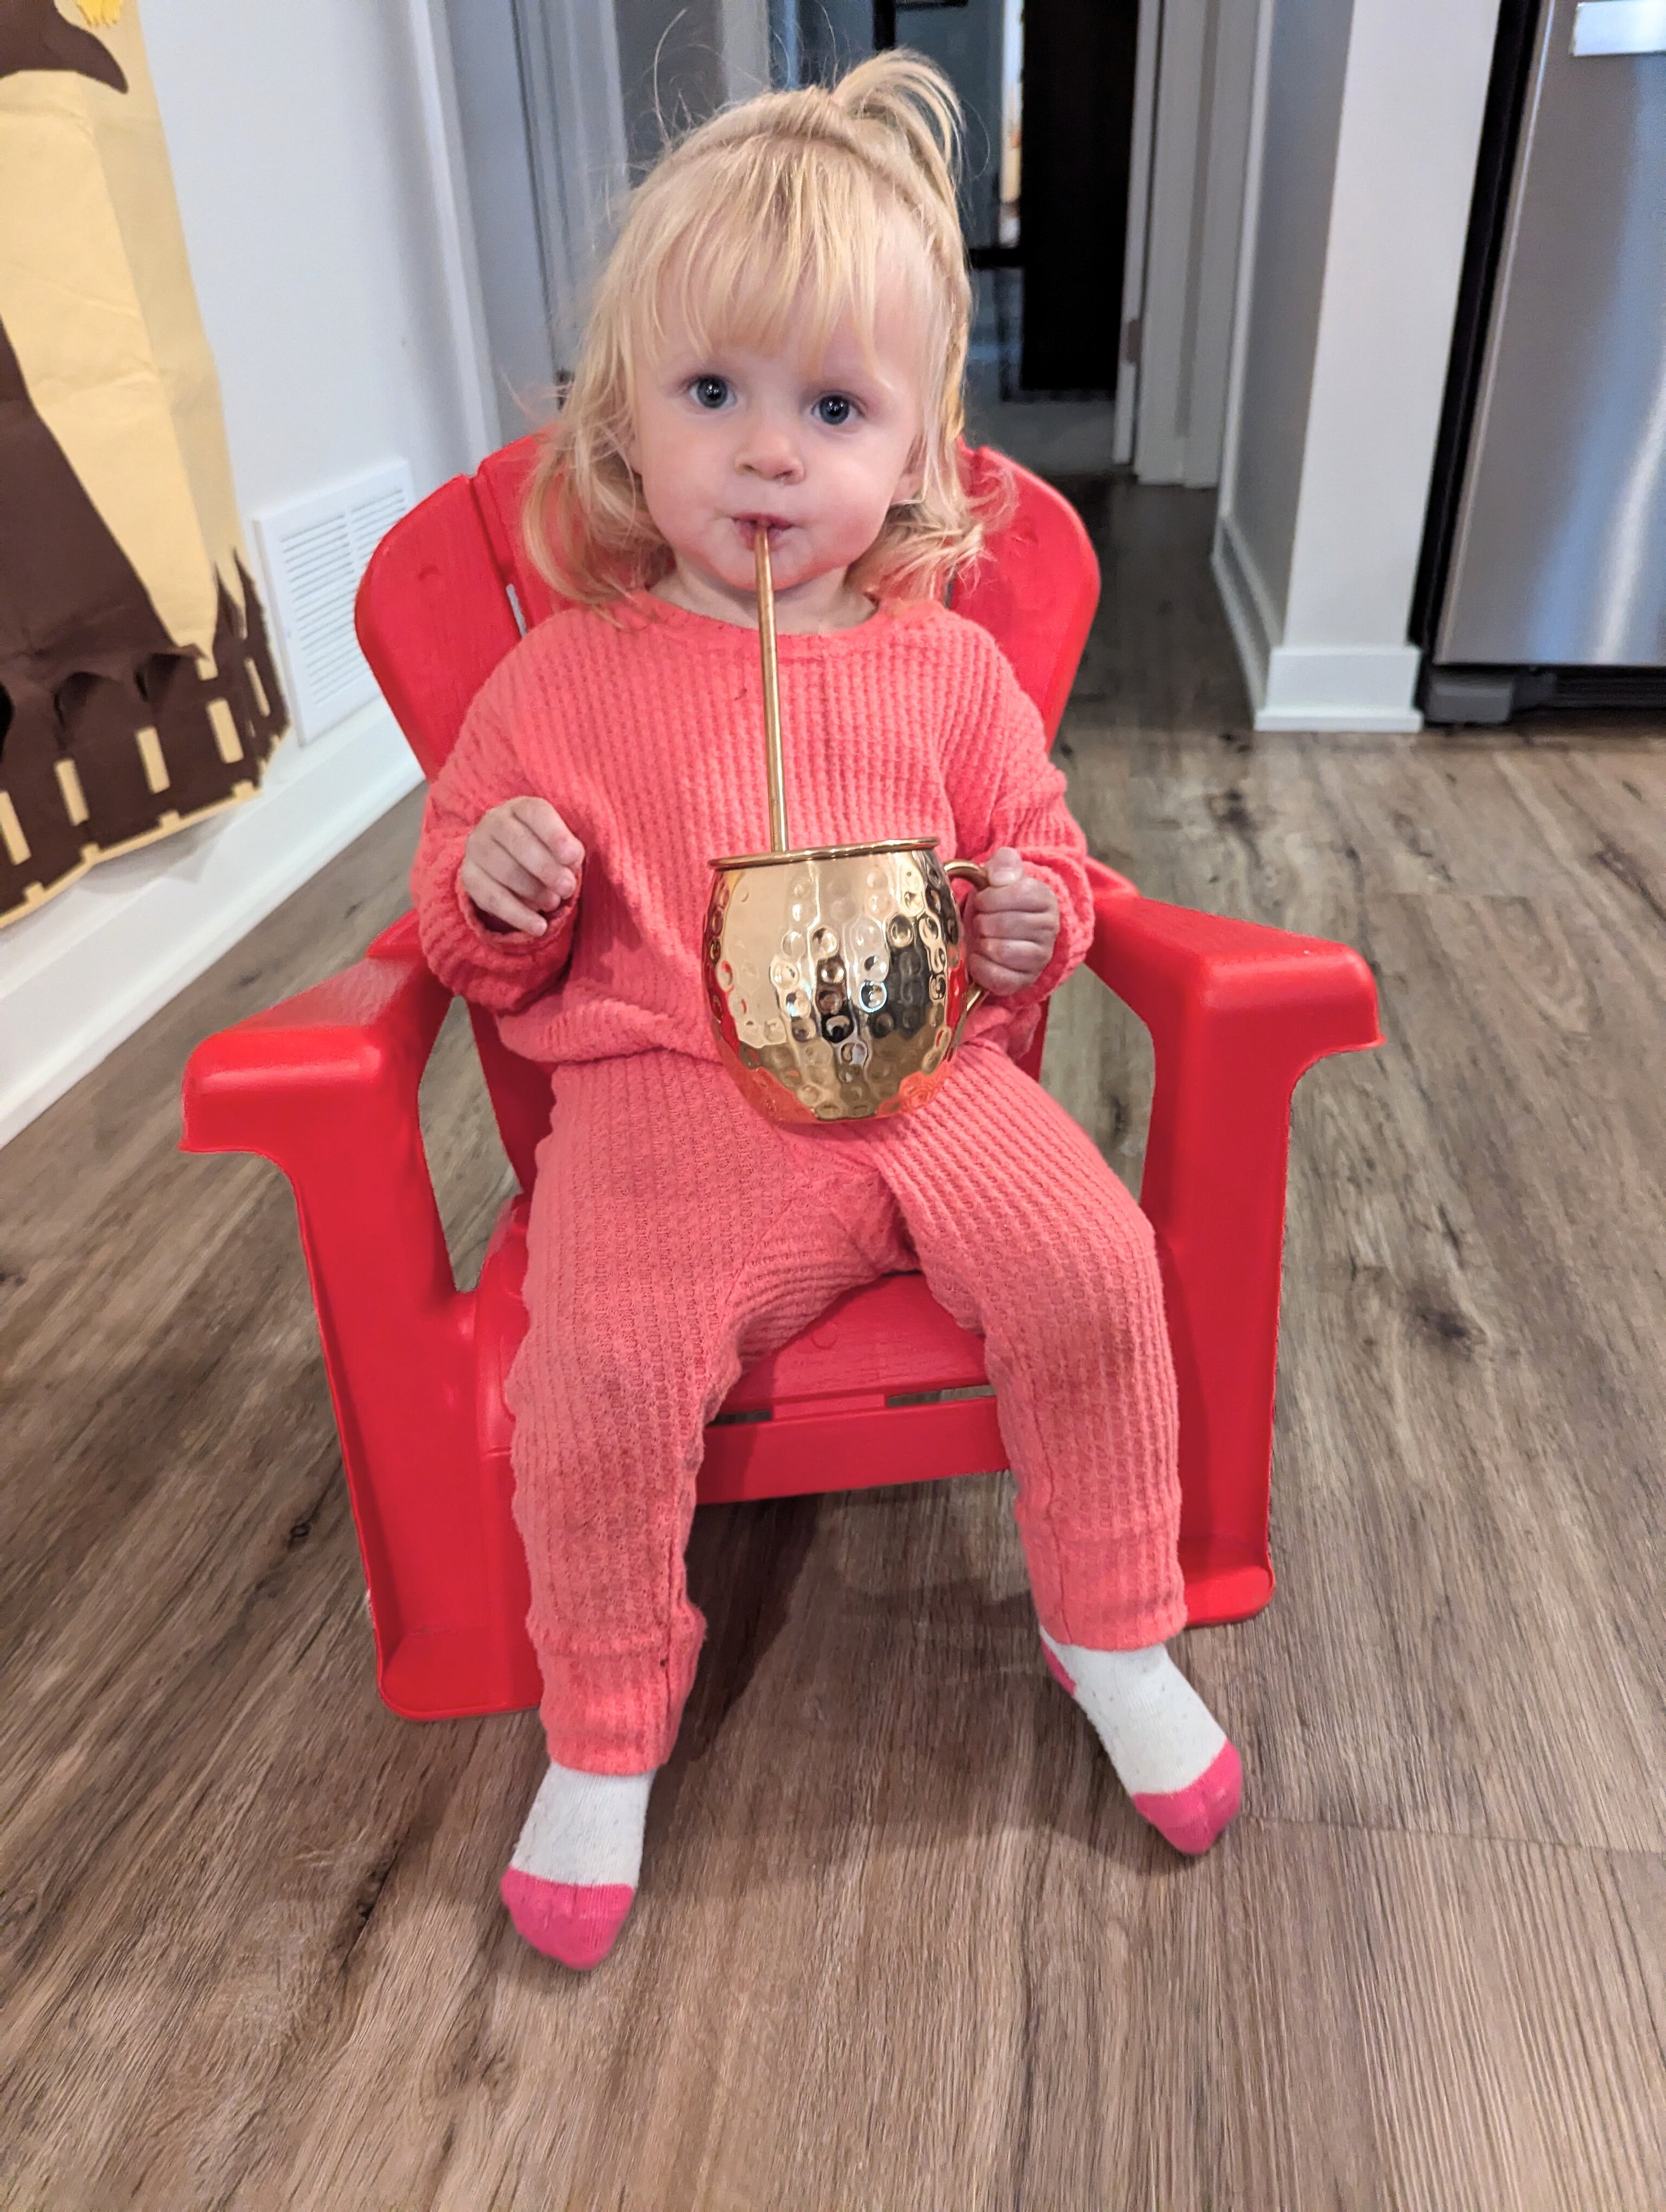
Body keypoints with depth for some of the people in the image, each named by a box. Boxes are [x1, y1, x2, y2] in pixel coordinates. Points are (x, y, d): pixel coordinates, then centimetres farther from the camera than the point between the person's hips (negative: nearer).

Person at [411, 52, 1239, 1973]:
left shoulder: (948, 669, 8)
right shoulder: (564, 679, 4)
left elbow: (1037, 845, 21)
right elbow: (484, 953, 12)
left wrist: (1034, 919, -2)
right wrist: (490, 890, -12)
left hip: (933, 1077, 3)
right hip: (666, 1106, -1)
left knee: (1090, 1267, -19)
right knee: (604, 1362, -25)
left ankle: (1111, 1632, 10)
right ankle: (603, 1736, 5)